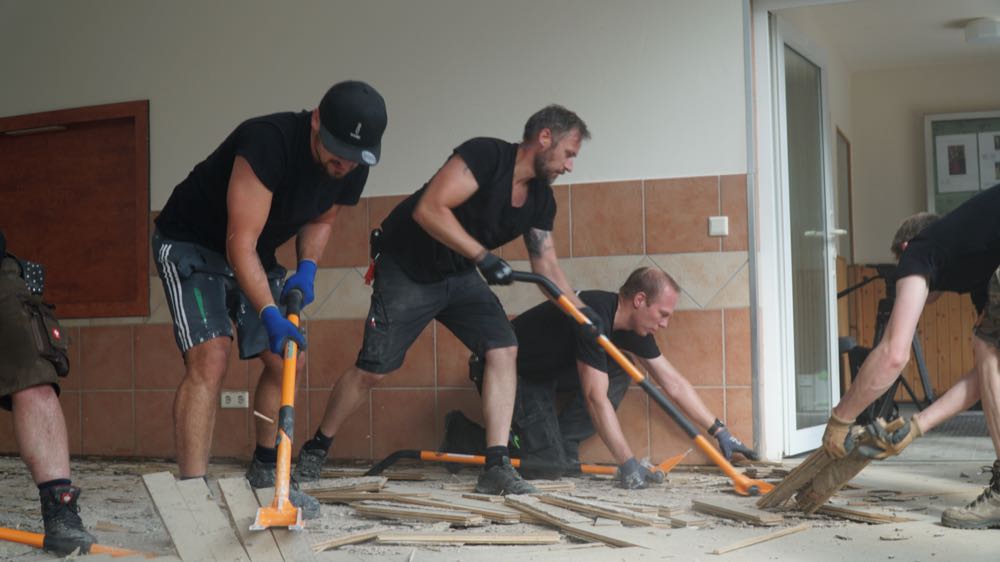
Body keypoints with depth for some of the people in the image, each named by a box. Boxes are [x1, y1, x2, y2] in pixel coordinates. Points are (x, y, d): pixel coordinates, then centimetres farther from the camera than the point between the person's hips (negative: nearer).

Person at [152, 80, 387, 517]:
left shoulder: (352, 168, -11)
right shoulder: (268, 142, -35)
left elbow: (321, 219, 9)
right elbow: (240, 243, -34)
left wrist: (307, 268, -9)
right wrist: (270, 315, -39)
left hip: (254, 256, 7)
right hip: (190, 246, -7)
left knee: (287, 358, 6)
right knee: (210, 358, -22)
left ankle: (264, 475, 23)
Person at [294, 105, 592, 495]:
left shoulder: (540, 199, 0)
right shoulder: (485, 155, -23)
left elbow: (547, 265, 6)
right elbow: (429, 209, -33)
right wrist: (482, 256, -35)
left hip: (459, 275, 7)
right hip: (407, 268, -7)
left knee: (504, 348, -12)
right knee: (372, 370, -4)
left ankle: (497, 466, -11)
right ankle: (315, 449, 19)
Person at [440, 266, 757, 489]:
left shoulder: (632, 327, -2)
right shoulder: (596, 315, -30)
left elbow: (674, 383, 5)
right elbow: (596, 398, -32)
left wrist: (719, 431, 3)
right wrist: (628, 464, -31)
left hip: (546, 373, 9)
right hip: (508, 374, -9)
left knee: (618, 372, -5)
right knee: (547, 464, -17)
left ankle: (562, 445, 1)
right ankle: (462, 436, 1)